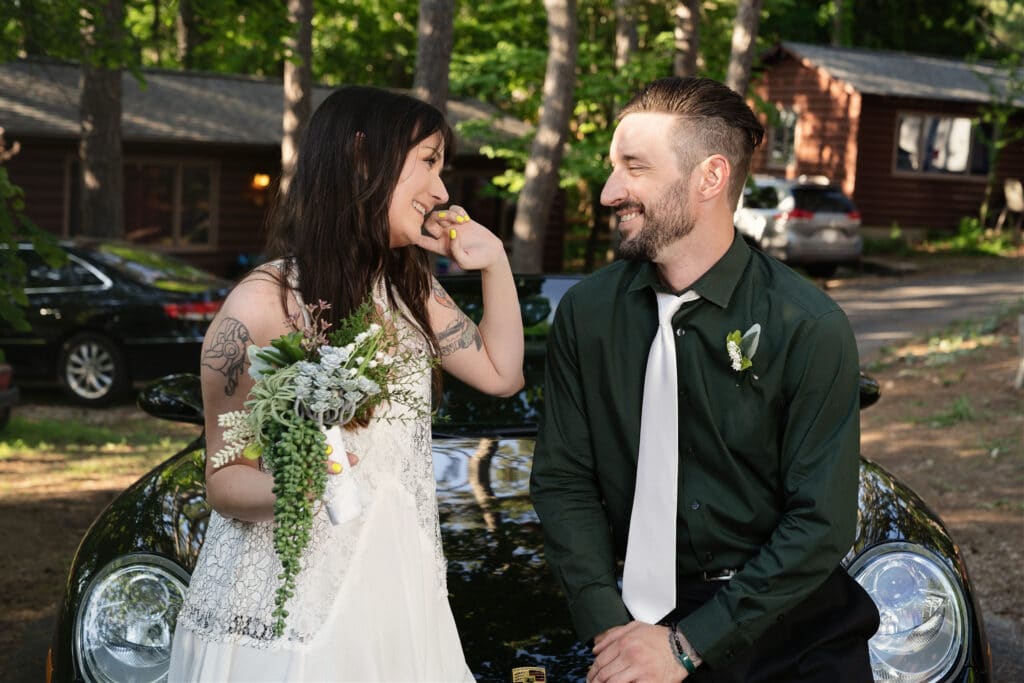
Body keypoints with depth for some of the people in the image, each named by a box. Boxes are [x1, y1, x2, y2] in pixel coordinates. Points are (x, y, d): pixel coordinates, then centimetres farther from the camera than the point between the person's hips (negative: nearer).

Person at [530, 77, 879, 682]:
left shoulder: (810, 329, -16)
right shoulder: (586, 312, -6)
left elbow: (821, 523, -16)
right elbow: (563, 479, -2)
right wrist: (609, 625, -14)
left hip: (792, 632, -2)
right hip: (645, 608, 2)